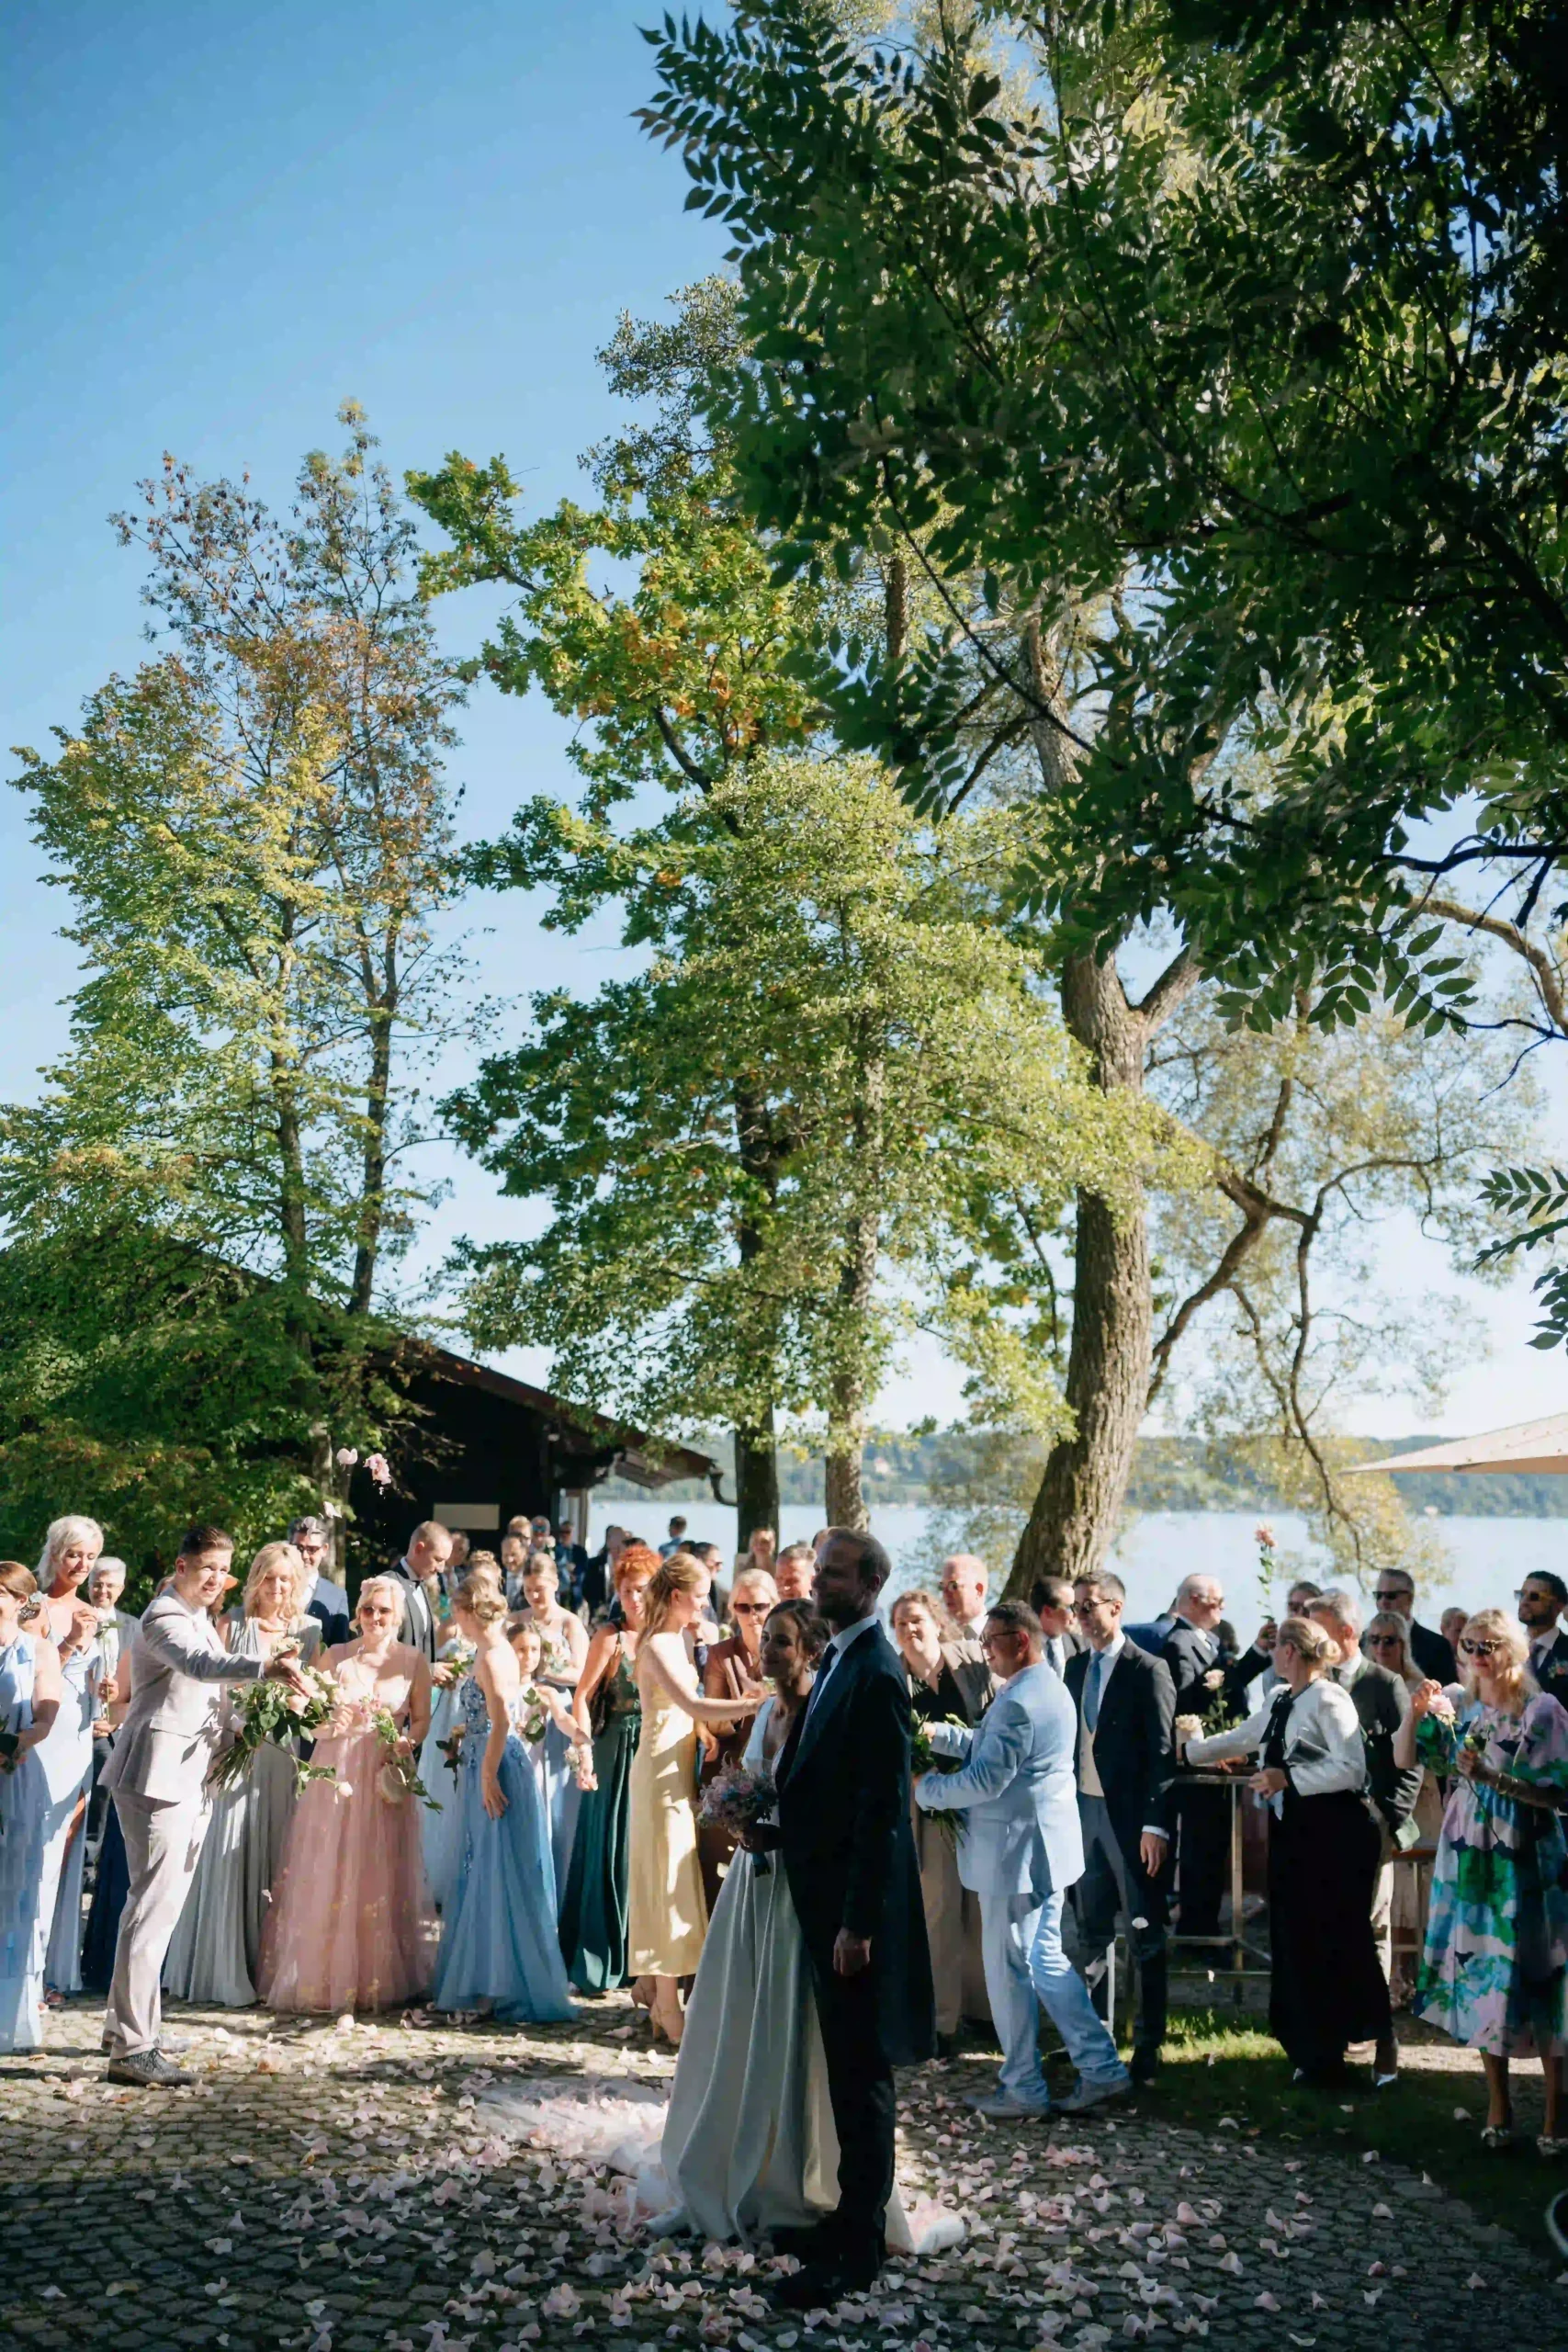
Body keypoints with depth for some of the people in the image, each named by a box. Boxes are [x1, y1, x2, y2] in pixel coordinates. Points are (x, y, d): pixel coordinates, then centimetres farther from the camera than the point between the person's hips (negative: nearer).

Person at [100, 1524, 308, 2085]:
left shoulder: (199, 1618, 17)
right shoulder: (164, 1617, -14)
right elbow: (198, 1662, -35)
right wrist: (266, 1667, -50)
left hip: (188, 1778, 10)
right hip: (159, 1775, -10)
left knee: (159, 1902, 15)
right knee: (154, 1905, -11)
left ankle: (124, 2022, 26)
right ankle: (132, 2048, -8)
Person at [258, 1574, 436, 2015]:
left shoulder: (413, 1660, 3)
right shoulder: (335, 1658, 3)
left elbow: (422, 1718, 6)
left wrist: (408, 1742, -13)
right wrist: (332, 1724, -19)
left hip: (387, 1778, 0)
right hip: (336, 1775, 0)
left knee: (380, 1879, 3)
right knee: (325, 1876, 0)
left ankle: (380, 1981, 14)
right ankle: (320, 1978, 11)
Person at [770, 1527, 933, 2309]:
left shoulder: (875, 1674, -21)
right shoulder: (839, 1659, 8)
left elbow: (883, 1808, -23)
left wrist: (858, 1921, -22)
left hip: (854, 1903, -9)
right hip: (824, 1891, 9)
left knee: (861, 2076, 3)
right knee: (849, 2068, 20)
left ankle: (858, 2247, 14)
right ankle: (853, 2216, 33)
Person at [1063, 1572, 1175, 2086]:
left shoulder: (1148, 1670, -9)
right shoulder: (1075, 1668, 10)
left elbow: (1162, 1752, -12)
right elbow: (1068, 1739, 13)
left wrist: (1155, 1825, -16)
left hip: (1130, 1816, -6)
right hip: (1084, 1811, 6)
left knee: (1145, 1936, 3)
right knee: (1092, 1931, 13)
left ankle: (1148, 2045, 12)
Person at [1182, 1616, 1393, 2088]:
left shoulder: (1329, 1699, -14)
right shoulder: (1280, 1702, 12)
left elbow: (1352, 1769, -22)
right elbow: (1240, 1739, 24)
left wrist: (1288, 1778, -20)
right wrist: (1190, 1747, 31)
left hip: (1334, 1835, -8)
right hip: (1291, 1832, 8)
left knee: (1335, 1940, -1)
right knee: (1294, 1943, 11)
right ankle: (1316, 2055, 21)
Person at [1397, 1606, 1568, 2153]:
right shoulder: (1456, 1704, 5)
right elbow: (1403, 1758, 3)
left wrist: (1493, 1777, -22)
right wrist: (1415, 1713, -14)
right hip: (1468, 1861, 4)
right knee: (1479, 1979, 8)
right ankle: (1498, 2106, 21)